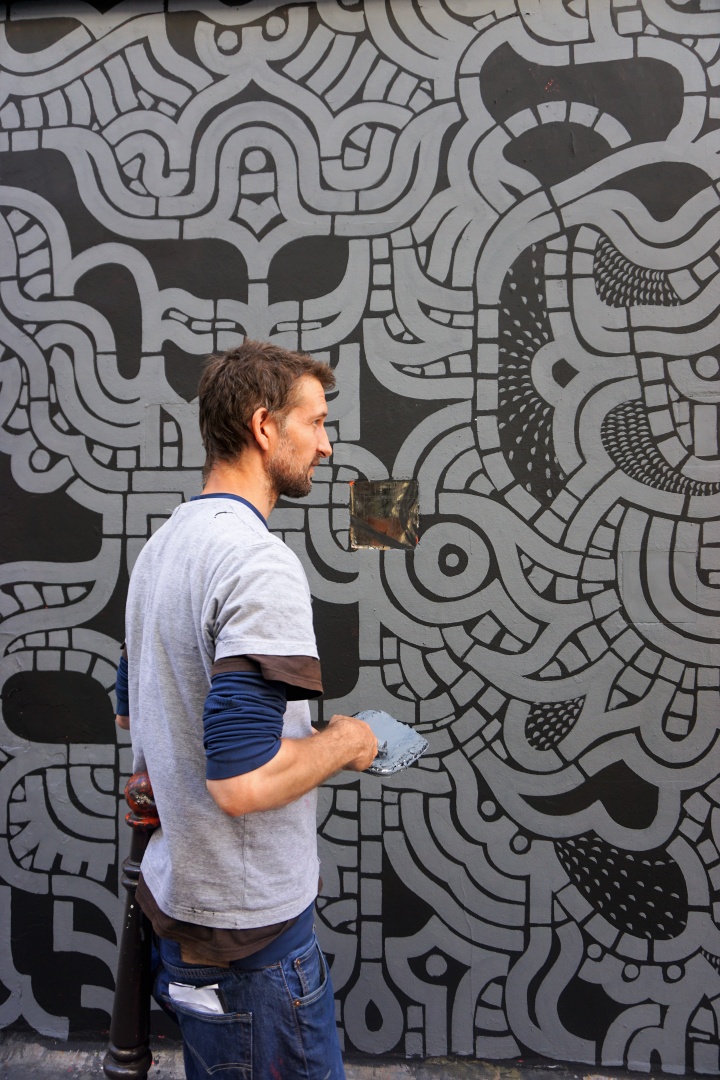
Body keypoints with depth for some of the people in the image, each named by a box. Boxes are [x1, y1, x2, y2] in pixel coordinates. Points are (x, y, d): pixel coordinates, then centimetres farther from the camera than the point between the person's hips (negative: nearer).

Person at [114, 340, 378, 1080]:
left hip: (177, 897, 9)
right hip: (249, 927, -9)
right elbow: (243, 783, -32)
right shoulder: (261, 563, -25)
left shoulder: (161, 545, 7)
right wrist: (341, 744, -13)